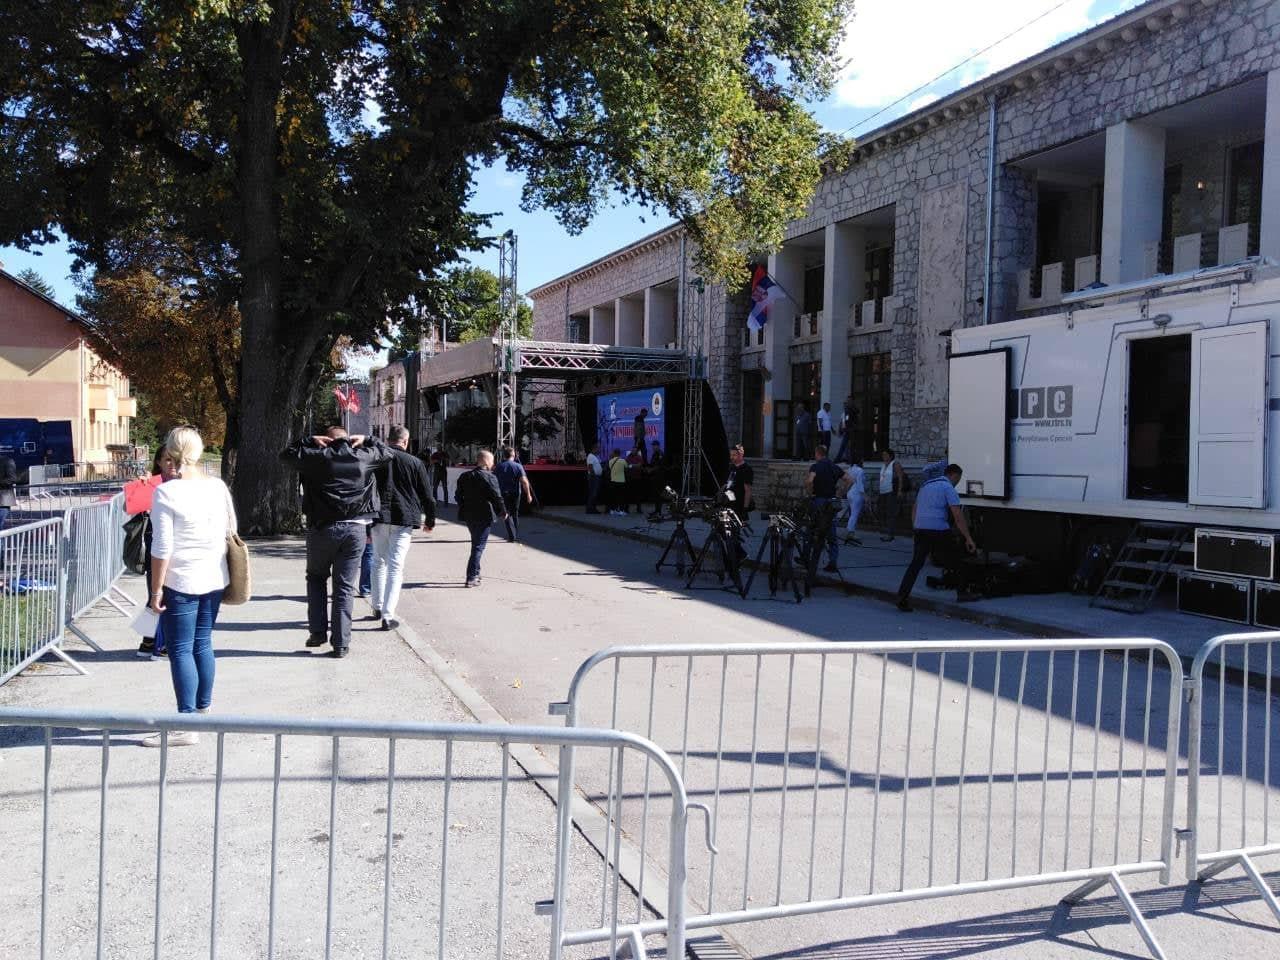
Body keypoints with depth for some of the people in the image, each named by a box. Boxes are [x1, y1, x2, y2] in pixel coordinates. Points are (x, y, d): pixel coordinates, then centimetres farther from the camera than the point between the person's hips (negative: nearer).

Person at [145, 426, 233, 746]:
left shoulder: (166, 492, -13)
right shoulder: (218, 486, 3)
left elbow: (162, 548, -14)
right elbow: (231, 531, 11)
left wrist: (156, 589, -8)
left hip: (181, 582, -6)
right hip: (214, 578, 6)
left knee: (180, 651, 0)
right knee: (202, 645, 17)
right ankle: (203, 709, 26)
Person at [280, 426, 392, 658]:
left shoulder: (318, 456, -1)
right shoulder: (363, 456, 6)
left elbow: (286, 454, 11)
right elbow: (386, 453, 24)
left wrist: (309, 441, 13)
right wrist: (366, 440, 21)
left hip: (323, 528, -1)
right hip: (356, 528, 1)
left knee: (316, 578, 20)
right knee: (344, 587, 5)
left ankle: (318, 632, 13)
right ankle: (341, 643, 5)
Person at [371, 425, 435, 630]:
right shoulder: (414, 462, 0)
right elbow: (426, 495, 3)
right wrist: (430, 520, 16)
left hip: (379, 517, 2)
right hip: (404, 519, -2)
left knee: (379, 562, 19)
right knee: (396, 567, -1)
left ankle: (378, 608, 27)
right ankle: (388, 616, -6)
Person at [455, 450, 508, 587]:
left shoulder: (464, 476, 8)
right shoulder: (489, 477, -14)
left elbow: (458, 496, 12)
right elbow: (496, 497, -16)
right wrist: (502, 513, -2)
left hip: (468, 516, 7)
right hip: (483, 517, -7)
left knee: (476, 544, 21)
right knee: (478, 546, -2)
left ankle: (475, 573, 27)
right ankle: (471, 578, -4)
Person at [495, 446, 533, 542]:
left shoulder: (499, 467, -3)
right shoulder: (518, 466, -6)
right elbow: (524, 481, -14)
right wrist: (528, 494, -11)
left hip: (504, 494, -1)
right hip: (516, 494, 1)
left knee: (507, 515, 4)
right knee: (515, 514, 17)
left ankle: (512, 537, -7)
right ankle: (514, 535, 25)